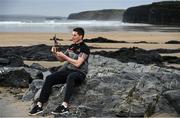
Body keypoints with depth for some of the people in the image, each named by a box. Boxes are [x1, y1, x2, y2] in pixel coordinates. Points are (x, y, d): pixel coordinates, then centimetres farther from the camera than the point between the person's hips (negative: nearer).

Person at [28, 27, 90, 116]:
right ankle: (39, 105, -17)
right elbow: (61, 59, 21)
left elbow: (77, 63, -19)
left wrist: (64, 56, -14)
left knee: (70, 77, -42)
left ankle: (65, 106, -49)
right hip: (67, 70, 7)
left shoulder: (85, 48, -8)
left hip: (79, 73, -7)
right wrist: (55, 53, 1)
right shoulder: (72, 46, 14)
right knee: (49, 78, -15)